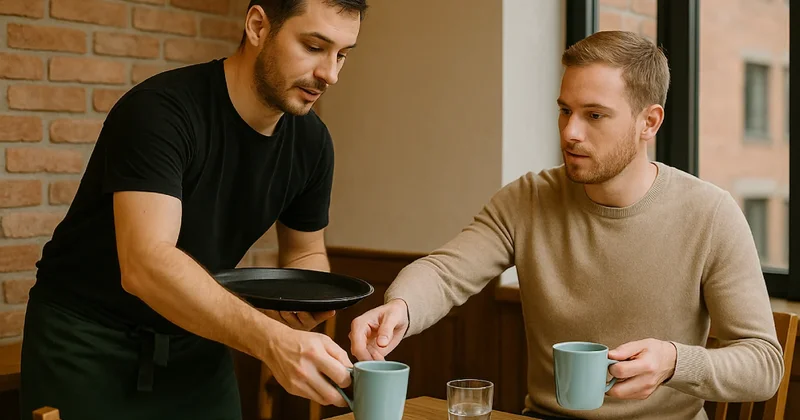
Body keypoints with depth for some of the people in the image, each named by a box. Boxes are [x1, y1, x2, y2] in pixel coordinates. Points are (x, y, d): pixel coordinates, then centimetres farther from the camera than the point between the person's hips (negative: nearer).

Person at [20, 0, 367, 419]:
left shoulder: (311, 142, -6)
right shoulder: (160, 109, -26)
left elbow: (304, 252, 9)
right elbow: (145, 264, -38)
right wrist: (271, 340, -49)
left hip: (195, 336, 6)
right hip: (86, 338, -5)